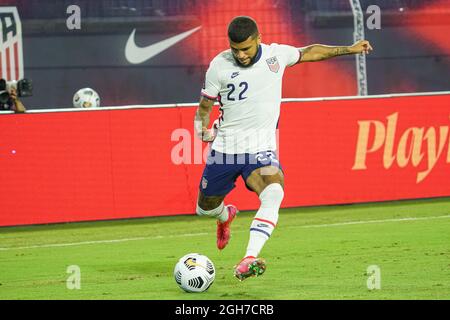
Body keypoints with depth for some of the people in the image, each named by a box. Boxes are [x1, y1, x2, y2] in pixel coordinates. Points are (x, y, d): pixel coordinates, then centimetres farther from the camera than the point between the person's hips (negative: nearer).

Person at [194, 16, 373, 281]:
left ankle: (249, 260, -41)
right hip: (225, 149, 1)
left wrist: (349, 50, 21)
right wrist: (202, 130, -12)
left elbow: (309, 52, 19)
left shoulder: (276, 54, 0)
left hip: (261, 149, -1)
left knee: (273, 194, -30)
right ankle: (226, 216, 53)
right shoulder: (219, 65, -5)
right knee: (205, 207, 13)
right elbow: (205, 105, 7)